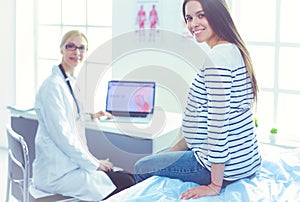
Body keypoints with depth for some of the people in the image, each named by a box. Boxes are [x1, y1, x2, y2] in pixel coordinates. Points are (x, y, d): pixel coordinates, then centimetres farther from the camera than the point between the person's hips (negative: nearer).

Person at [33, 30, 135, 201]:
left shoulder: (71, 83, 12)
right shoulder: (53, 86, -17)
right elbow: (61, 135, -20)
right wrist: (94, 164, -14)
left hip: (70, 164, 9)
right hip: (58, 174, -9)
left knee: (129, 176, 3)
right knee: (127, 183, -13)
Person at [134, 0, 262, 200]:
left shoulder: (217, 57, -22)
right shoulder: (234, 50, 10)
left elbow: (219, 121, -26)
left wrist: (214, 186, -21)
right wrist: (172, 151, 17)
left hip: (225, 166, -10)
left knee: (141, 168, 8)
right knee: (162, 156, 29)